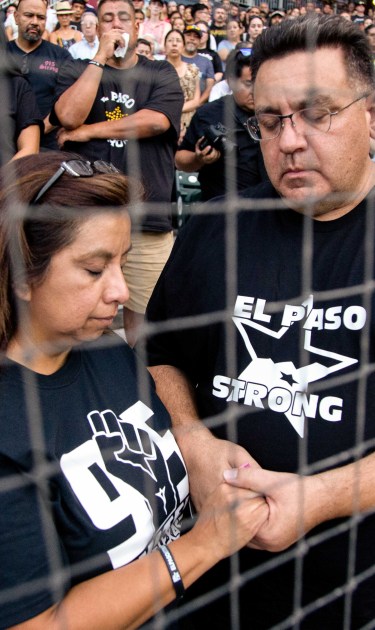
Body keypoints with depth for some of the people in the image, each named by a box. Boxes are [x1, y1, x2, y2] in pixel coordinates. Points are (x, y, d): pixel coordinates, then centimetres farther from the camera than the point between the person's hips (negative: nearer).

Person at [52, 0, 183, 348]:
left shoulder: (161, 73, 12)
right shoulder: (79, 71, 14)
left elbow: (156, 121, -8)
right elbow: (68, 116, -7)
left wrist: (89, 131, -3)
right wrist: (101, 56, -3)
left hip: (147, 215, 0)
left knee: (142, 316, 3)